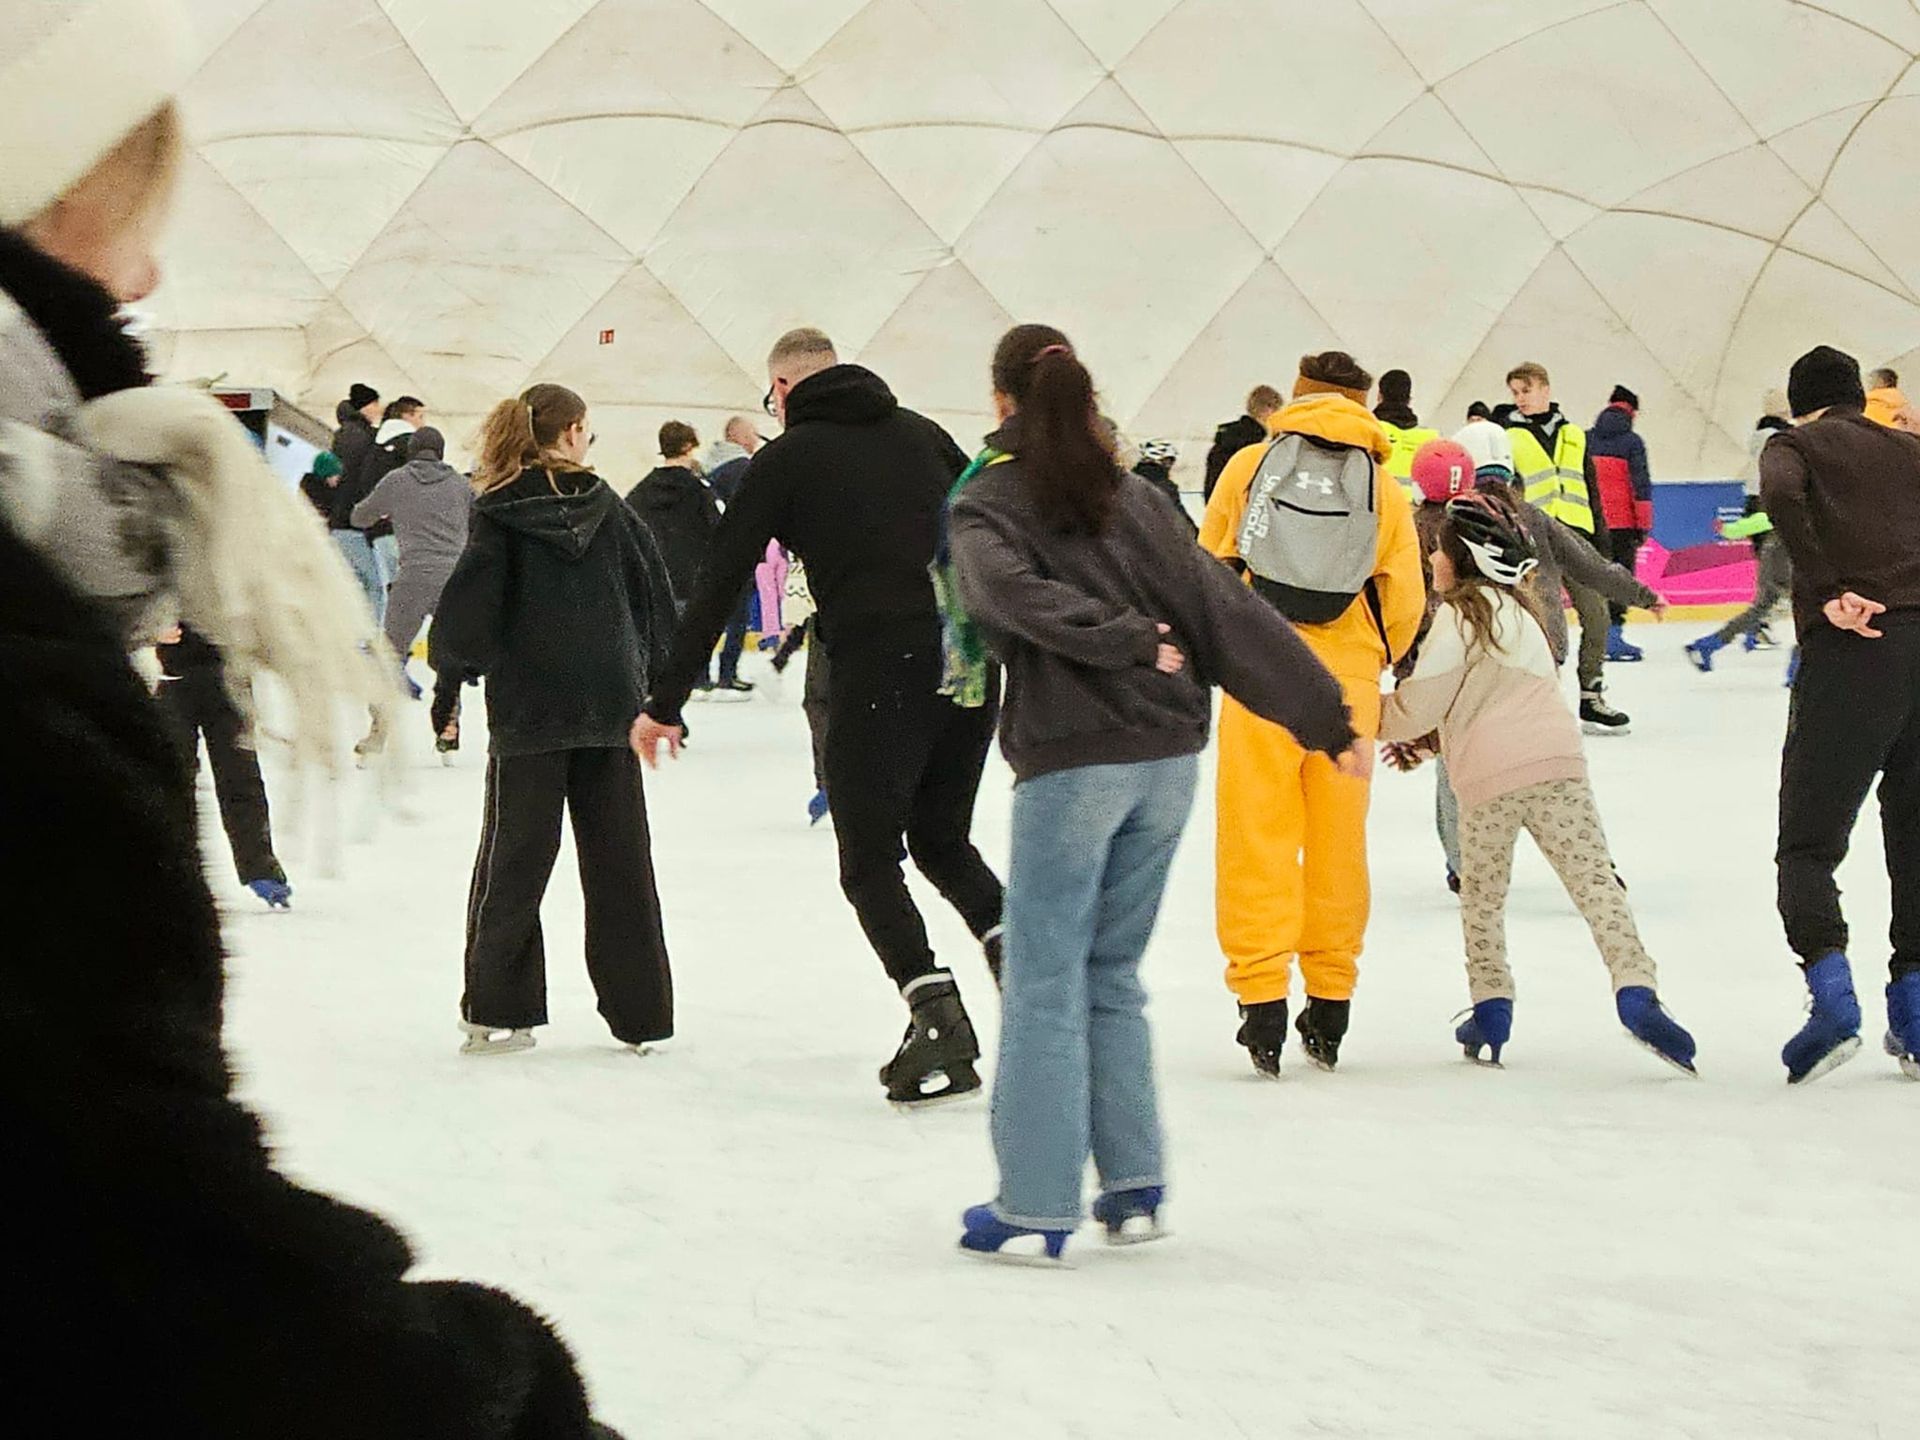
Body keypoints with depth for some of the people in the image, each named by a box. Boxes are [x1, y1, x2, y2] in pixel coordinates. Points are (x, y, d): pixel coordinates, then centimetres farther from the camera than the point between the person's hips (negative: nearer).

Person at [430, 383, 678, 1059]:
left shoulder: (500, 513, -5)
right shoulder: (606, 504, 3)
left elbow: (469, 604, -12)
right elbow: (656, 592, 6)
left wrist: (453, 672, 4)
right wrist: (655, 678, 15)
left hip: (529, 708, -2)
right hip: (612, 702, 3)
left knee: (515, 858, 7)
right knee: (620, 859, 9)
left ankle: (498, 1011, 9)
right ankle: (639, 1014, 11)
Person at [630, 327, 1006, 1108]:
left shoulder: (787, 458, 5)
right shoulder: (922, 434, 16)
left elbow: (718, 586, 5)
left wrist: (664, 705, 8)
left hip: (878, 670, -5)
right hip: (971, 661, 5)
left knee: (870, 861, 5)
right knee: (941, 839, 22)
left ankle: (938, 1020, -10)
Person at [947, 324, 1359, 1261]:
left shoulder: (983, 507, 0)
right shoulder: (1131, 498, 11)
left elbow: (1015, 593, -22)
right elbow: (1227, 609, 5)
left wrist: (1121, 638, -16)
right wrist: (1324, 715, 4)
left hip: (1069, 761, -5)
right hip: (1168, 756, 5)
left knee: (1043, 980, 2)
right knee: (1113, 973, 16)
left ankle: (1036, 1205, 2)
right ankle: (1134, 1185, 15)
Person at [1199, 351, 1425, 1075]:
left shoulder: (1248, 465, 5)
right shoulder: (1383, 487, 6)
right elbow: (1405, 601, 6)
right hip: (1347, 678, 1)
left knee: (1259, 838, 2)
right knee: (1337, 840, 11)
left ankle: (1263, 999, -4)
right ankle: (1330, 1002, 16)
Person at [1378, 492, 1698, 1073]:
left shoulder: (1460, 614, -1)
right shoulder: (1518, 609, 23)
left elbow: (1420, 702, -2)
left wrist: (1378, 722, 16)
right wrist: (1429, 740, 26)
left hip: (1488, 778, -5)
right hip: (1557, 760, 5)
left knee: (1482, 895, 12)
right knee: (1594, 878, -3)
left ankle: (1490, 1008, 11)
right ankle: (1634, 987, -17)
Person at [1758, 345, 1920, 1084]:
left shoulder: (1795, 445, 11)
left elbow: (1781, 494, -12)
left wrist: (1829, 591, -12)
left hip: (1852, 650, -4)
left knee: (1808, 846, 1)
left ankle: (1831, 996, -19)